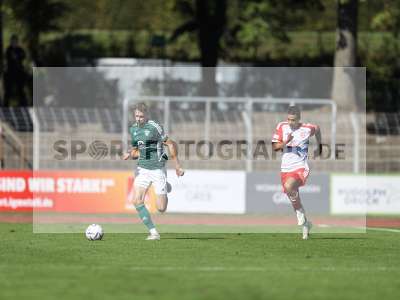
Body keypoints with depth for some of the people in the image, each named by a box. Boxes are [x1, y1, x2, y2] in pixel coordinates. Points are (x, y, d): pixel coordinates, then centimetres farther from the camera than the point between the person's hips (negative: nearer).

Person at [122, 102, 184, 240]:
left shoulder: (155, 127, -13)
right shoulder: (133, 129, 7)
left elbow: (171, 144, -8)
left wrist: (177, 166, -9)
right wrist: (130, 154, -4)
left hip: (158, 169, -5)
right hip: (142, 170, 5)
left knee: (161, 208, -2)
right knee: (137, 201, -16)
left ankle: (165, 188, 33)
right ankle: (153, 232, -7)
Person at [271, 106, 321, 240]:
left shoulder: (307, 128, -7)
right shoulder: (281, 127, -1)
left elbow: (317, 129, 16)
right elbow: (275, 147, -1)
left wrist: (319, 147, 21)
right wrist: (286, 142, -20)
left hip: (301, 168, -4)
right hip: (286, 168, 4)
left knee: (288, 186, -33)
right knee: (294, 203, 9)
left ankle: (301, 213, -11)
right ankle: (305, 224, 31)